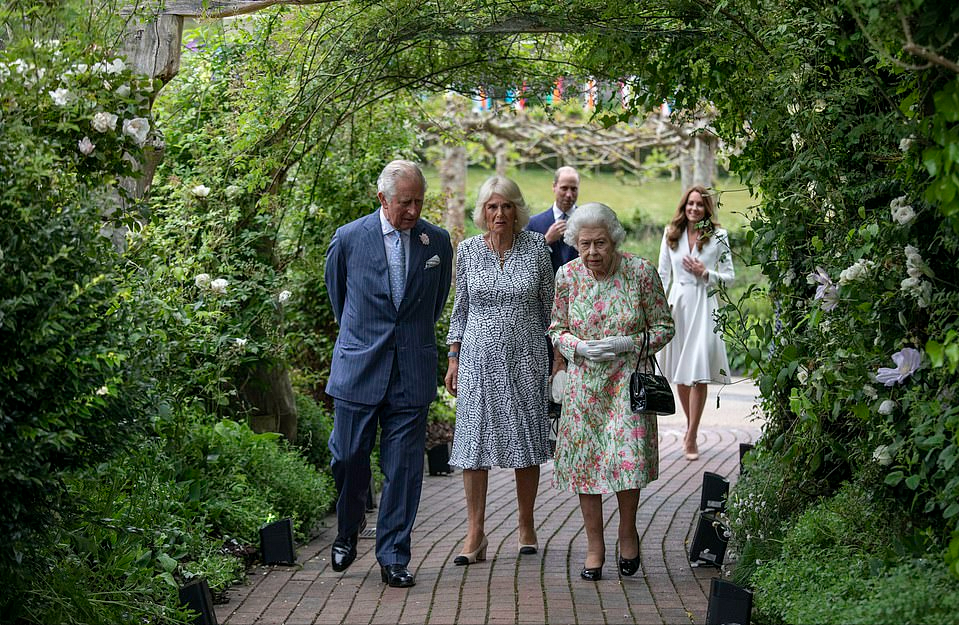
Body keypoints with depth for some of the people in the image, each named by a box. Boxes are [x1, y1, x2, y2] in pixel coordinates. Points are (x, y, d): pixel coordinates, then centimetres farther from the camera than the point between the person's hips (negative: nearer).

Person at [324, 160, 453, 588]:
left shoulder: (438, 242, 3)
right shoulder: (348, 239, -3)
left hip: (413, 372, 1)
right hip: (358, 369, -1)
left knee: (403, 467, 1)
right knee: (348, 457, 3)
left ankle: (393, 557, 10)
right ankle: (347, 532, 30)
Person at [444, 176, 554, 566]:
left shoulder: (536, 247, -1)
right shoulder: (468, 250, 2)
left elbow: (548, 304, 6)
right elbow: (460, 307, 9)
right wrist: (453, 359, 6)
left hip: (526, 357, 0)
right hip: (480, 357, 0)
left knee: (527, 442, 5)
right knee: (475, 438, -3)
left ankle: (526, 527, 19)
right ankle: (475, 534, 0)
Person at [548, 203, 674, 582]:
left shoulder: (641, 272, -9)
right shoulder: (567, 275, -4)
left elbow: (664, 326, -1)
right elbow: (557, 329, 7)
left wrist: (628, 343, -17)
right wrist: (581, 347, -13)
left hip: (628, 380, -2)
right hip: (585, 383, 2)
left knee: (628, 458, -9)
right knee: (585, 461, 2)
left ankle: (628, 532, 17)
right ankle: (594, 546, 17)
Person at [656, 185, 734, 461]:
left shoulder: (718, 237, 1)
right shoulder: (671, 234, 8)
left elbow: (728, 276, 4)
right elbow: (663, 273, 12)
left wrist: (705, 273, -13)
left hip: (704, 306, -3)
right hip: (677, 304, 3)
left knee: (698, 374, -9)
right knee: (679, 374, 8)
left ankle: (691, 437, -5)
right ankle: (691, 425, 27)